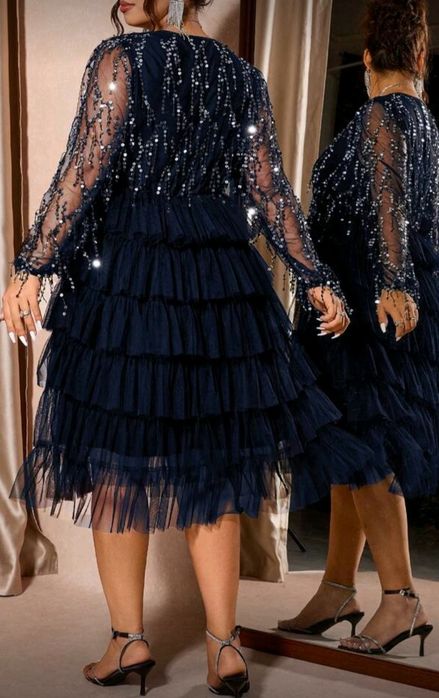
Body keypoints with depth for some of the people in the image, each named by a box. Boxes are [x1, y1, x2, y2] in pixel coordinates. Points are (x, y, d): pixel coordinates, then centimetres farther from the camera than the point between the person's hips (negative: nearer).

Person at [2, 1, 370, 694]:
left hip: (125, 282, -4)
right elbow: (271, 190, 6)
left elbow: (83, 172, -13)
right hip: (223, 286, 4)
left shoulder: (120, 59, -4)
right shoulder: (245, 77, 9)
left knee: (114, 463, 9)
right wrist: (315, 278, 12)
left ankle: (129, 639, 16)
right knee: (211, 469, 11)